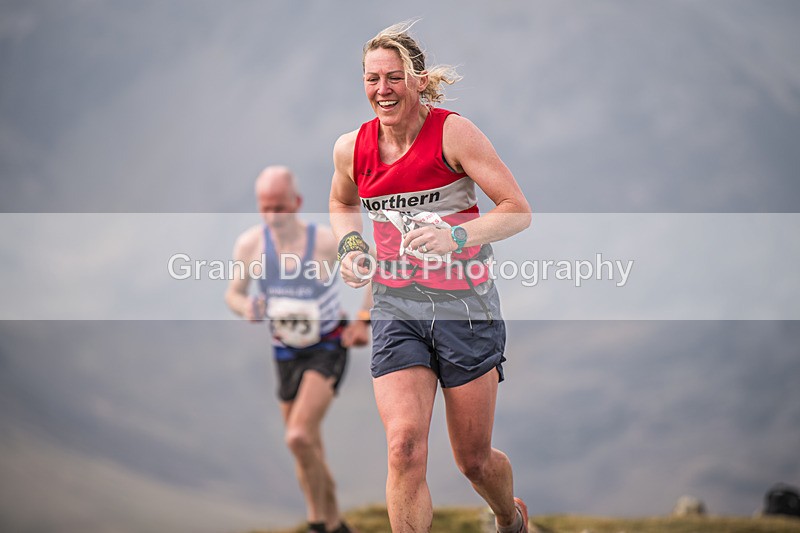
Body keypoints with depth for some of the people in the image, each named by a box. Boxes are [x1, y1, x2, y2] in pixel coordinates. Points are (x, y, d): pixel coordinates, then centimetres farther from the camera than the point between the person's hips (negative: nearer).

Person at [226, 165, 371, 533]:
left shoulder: (325, 242, -20)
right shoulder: (250, 244, -12)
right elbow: (233, 293, 3)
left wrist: (363, 321, -13)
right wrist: (247, 307, -20)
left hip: (327, 348, -4)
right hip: (286, 353, 5)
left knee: (299, 437, -24)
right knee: (308, 454, 12)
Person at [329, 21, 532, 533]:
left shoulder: (453, 132, -12)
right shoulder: (352, 149, 1)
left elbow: (518, 210, -13)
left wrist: (455, 236, -28)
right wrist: (350, 247, 3)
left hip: (466, 307, -2)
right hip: (396, 312, 2)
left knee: (475, 461, 9)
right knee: (405, 445, -20)